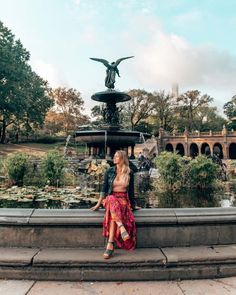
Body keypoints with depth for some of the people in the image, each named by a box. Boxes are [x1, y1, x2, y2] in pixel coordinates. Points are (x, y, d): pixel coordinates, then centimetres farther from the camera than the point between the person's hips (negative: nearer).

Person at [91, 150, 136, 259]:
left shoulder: (130, 173, 4)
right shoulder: (109, 171, 5)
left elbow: (131, 190, 11)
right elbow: (104, 188, 3)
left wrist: (133, 205, 13)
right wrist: (98, 204, -3)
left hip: (124, 200, -1)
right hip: (111, 198, 1)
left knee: (113, 213, -35)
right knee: (112, 200, -38)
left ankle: (110, 244, -39)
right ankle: (121, 228, -49)